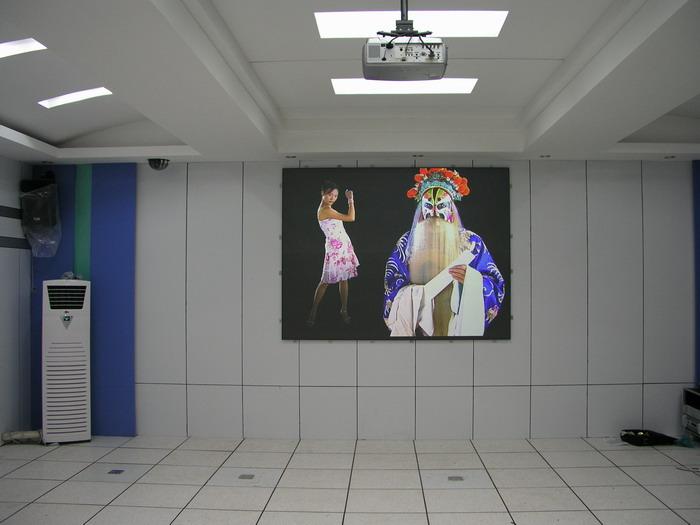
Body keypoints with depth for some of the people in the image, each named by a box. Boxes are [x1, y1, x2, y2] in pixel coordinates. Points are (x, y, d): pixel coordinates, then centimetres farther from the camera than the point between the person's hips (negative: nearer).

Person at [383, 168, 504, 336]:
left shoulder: (471, 242, 1)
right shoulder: (408, 242, 5)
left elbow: (496, 284, -1)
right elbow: (392, 283, 4)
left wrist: (472, 278, -20)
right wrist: (417, 294, -15)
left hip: (458, 323, -1)